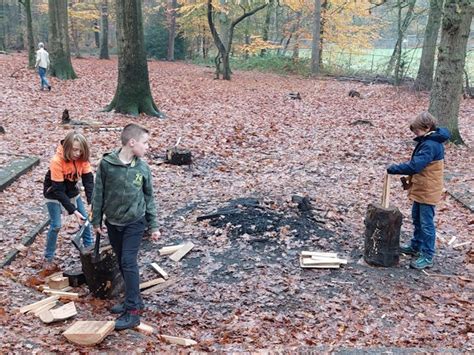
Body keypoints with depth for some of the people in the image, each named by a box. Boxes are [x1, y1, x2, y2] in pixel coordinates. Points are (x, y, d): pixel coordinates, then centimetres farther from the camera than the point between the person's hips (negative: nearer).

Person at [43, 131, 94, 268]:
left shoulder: (82, 158, -19)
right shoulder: (57, 161, -34)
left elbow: (89, 181, -20)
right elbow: (58, 190, -31)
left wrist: (92, 203, -33)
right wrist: (73, 211, -34)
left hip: (72, 191, 5)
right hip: (54, 194, -5)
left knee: (85, 218, 6)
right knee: (56, 225, -7)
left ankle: (89, 247, 27)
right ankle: (48, 257, 9)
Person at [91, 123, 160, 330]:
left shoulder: (142, 168, -6)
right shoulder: (106, 163, -10)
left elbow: (149, 197, 3)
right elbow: (98, 193, -2)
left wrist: (153, 226, 5)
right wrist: (96, 221, 1)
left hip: (135, 222, -2)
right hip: (112, 223, 2)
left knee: (129, 262, -10)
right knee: (122, 263, 12)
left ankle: (132, 312, -5)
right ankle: (134, 300, 28)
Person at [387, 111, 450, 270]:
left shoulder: (430, 145, -26)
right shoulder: (429, 141, 6)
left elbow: (415, 165, -34)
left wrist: (394, 169, -27)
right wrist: (410, 176, 5)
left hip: (427, 191, -10)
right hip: (421, 189, 10)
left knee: (426, 223, -1)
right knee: (417, 219, 22)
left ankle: (427, 256, 8)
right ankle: (416, 246, 37)